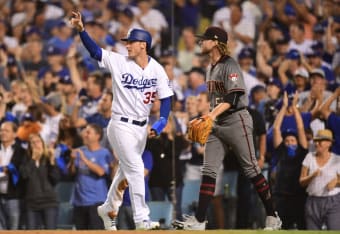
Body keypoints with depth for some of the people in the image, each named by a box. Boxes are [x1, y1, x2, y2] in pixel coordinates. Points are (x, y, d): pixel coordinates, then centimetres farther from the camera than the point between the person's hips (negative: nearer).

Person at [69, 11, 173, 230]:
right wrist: (81, 29, -29)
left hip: (142, 127, 4)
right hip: (121, 125, -4)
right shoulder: (118, 62, -9)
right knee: (135, 169, -12)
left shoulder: (157, 70, -3)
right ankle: (141, 220, -12)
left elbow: (166, 98, -4)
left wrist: (161, 124, -18)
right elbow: (95, 50, -15)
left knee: (126, 169, 18)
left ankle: (108, 208, 38)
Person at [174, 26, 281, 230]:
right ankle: (199, 221, -4)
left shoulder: (229, 65, -12)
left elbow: (233, 97, -22)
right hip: (218, 124, 9)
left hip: (237, 120, -8)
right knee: (209, 171, 0)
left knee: (251, 169, -3)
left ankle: (273, 217, 5)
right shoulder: (211, 68, 15)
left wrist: (213, 114, -33)